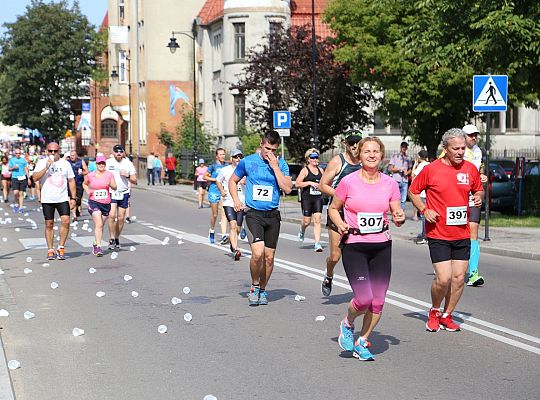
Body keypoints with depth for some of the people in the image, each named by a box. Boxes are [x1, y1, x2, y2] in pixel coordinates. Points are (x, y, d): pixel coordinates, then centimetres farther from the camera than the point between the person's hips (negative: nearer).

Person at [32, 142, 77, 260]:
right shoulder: (42, 163, 2)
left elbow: (71, 181, 11)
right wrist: (46, 167, -18)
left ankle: (61, 248, -2)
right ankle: (50, 250, 13)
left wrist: (73, 198, 5)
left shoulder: (65, 163, 8)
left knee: (65, 221, -13)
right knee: (49, 224, 4)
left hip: (63, 198, 1)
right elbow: (35, 177, -10)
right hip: (47, 199, -1)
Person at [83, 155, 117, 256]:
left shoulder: (109, 174, 2)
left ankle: (95, 244, 31)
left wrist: (110, 184, -23)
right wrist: (87, 191, 1)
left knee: (101, 226, 12)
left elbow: (114, 187, -1)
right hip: (94, 202, -3)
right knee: (98, 224, -17)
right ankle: (98, 247, -20)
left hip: (106, 203, 3)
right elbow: (84, 184, 20)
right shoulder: (90, 175, 2)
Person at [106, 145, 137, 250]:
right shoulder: (108, 162, 2)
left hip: (124, 193, 2)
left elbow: (134, 181, 5)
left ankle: (117, 239, 18)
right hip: (111, 193, -1)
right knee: (112, 215, -16)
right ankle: (112, 239, -9)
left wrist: (127, 176, -14)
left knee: (121, 218, 3)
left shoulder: (128, 163, 4)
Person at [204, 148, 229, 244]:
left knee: (224, 213, -10)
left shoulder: (227, 166, 6)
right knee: (214, 214, 7)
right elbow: (205, 177, 3)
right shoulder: (213, 166, -3)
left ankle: (224, 235, -17)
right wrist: (215, 179, -10)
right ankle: (212, 231, 33)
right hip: (214, 191, -2)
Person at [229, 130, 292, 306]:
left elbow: (287, 188, -8)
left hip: (273, 215, 2)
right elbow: (233, 181, 16)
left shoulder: (281, 164, 3)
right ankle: (254, 286, 5)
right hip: (253, 213, -2)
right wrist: (236, 199, 1)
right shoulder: (247, 162, 2)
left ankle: (262, 290, 26)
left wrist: (275, 167, -12)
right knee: (257, 253, -18)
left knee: (269, 256, 6)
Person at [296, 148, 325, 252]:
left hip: (318, 198, 3)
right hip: (307, 198, -3)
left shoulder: (320, 170, 12)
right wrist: (309, 183, -16)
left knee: (317, 220, -7)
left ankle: (317, 243, -10)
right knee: (307, 221, 1)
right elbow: (297, 184, -9)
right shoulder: (305, 170, -2)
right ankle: (302, 232, 37)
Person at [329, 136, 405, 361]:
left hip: (382, 246, 3)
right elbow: (333, 208, 8)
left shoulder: (389, 183, 3)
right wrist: (340, 224, -11)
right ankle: (347, 325, 18)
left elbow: (397, 214, 9)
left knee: (378, 301, 1)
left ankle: (361, 343, 21)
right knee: (364, 298, -15)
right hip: (354, 246, -3)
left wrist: (400, 218, -14)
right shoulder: (349, 182, -5)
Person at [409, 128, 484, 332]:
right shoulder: (431, 169, -7)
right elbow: (413, 191, 5)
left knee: (459, 278, 4)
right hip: (438, 234, -4)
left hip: (462, 234, 4)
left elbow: (478, 189, 20)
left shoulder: (471, 169, 4)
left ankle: (446, 315, 23)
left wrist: (479, 197, -3)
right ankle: (434, 312, 17)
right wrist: (424, 210, -8)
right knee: (443, 278, -10)